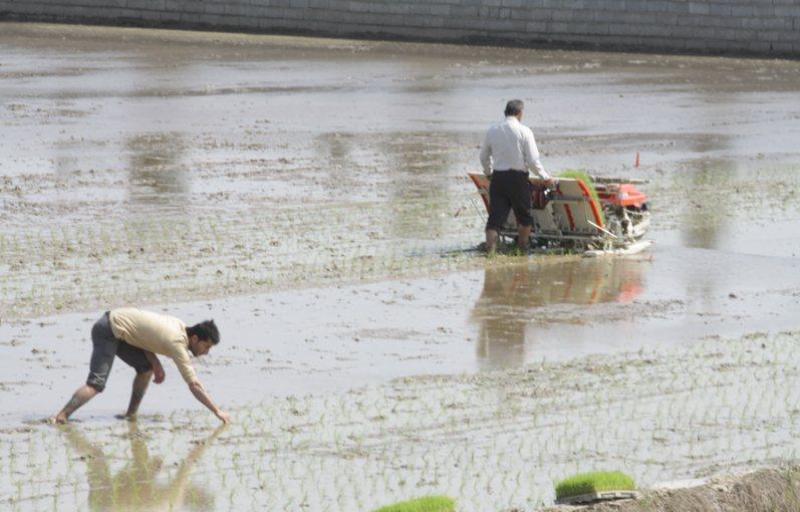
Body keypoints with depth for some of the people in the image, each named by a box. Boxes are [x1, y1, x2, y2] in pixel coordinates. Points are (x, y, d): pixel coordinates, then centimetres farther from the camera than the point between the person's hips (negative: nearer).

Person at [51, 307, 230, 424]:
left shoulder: (179, 326, 5)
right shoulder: (178, 343, -19)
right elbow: (194, 385, -20)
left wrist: (156, 365, 1)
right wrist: (217, 411, -16)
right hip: (108, 331, -10)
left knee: (146, 367, 12)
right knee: (96, 384, -18)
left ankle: (131, 413, 14)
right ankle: (61, 417, -27)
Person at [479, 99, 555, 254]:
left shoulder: (493, 131, 5)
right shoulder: (524, 131, -7)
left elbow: (483, 157, 15)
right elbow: (532, 160, -9)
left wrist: (489, 172, 34)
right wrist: (546, 177, 5)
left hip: (498, 177, 3)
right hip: (518, 178, -3)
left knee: (496, 216, 2)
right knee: (524, 217, 14)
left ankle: (490, 249, -8)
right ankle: (523, 249, 21)